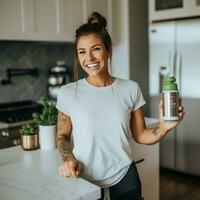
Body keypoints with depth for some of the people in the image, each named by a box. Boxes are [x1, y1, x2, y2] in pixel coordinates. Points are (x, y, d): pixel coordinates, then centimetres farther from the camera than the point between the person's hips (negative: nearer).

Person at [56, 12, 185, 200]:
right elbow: (62, 135, 3)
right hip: (84, 182, 0)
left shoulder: (131, 89, -5)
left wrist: (163, 128, -15)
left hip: (124, 181, 1)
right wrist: (68, 159, -15)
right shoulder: (68, 93, -8)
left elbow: (139, 135, 2)